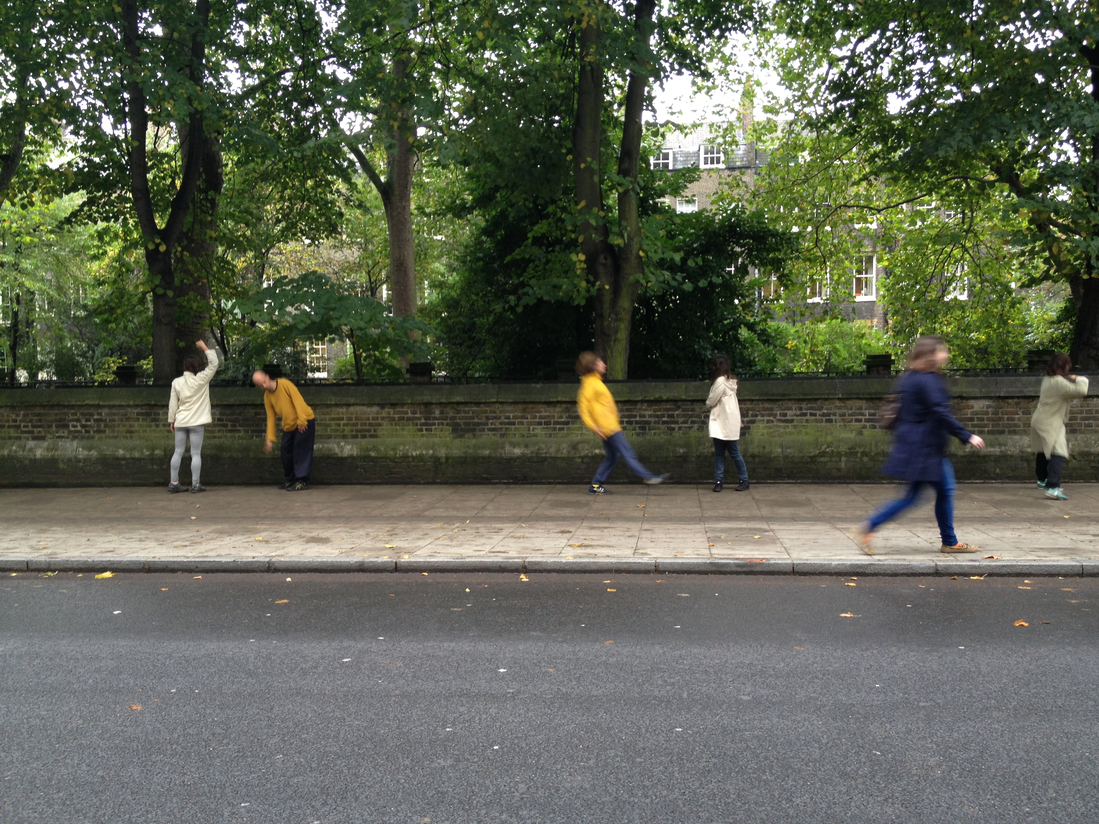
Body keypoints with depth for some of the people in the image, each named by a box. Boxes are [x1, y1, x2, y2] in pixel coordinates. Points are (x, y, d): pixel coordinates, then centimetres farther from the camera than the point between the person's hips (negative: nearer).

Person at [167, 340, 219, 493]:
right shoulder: (201, 379, -9)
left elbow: (173, 403, 4)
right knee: (196, 453, -1)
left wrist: (171, 420, 12)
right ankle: (196, 485, -2)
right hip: (196, 422, -4)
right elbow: (213, 363, -3)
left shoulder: (176, 382, 1)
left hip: (180, 422, 4)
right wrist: (204, 347, 3)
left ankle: (173, 483, 11)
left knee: (178, 452, 9)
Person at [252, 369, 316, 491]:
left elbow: (298, 400, -22)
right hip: (288, 426, 7)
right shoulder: (267, 397, 1)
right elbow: (270, 418, 3)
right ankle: (291, 480, 22)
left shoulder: (284, 384, -17)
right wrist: (269, 439, -1)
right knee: (286, 452, 9)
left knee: (301, 451, -11)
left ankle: (302, 481, -9)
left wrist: (301, 420, -28)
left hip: (304, 422, -7)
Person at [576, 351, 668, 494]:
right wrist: (593, 426, -22)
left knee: (611, 457, 11)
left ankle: (596, 485, 13)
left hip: (611, 425, 10)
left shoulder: (596, 381, 19)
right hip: (606, 427, -10)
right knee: (627, 452, -10)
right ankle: (646, 477, -10)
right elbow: (583, 403, -18)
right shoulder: (590, 383, -11)